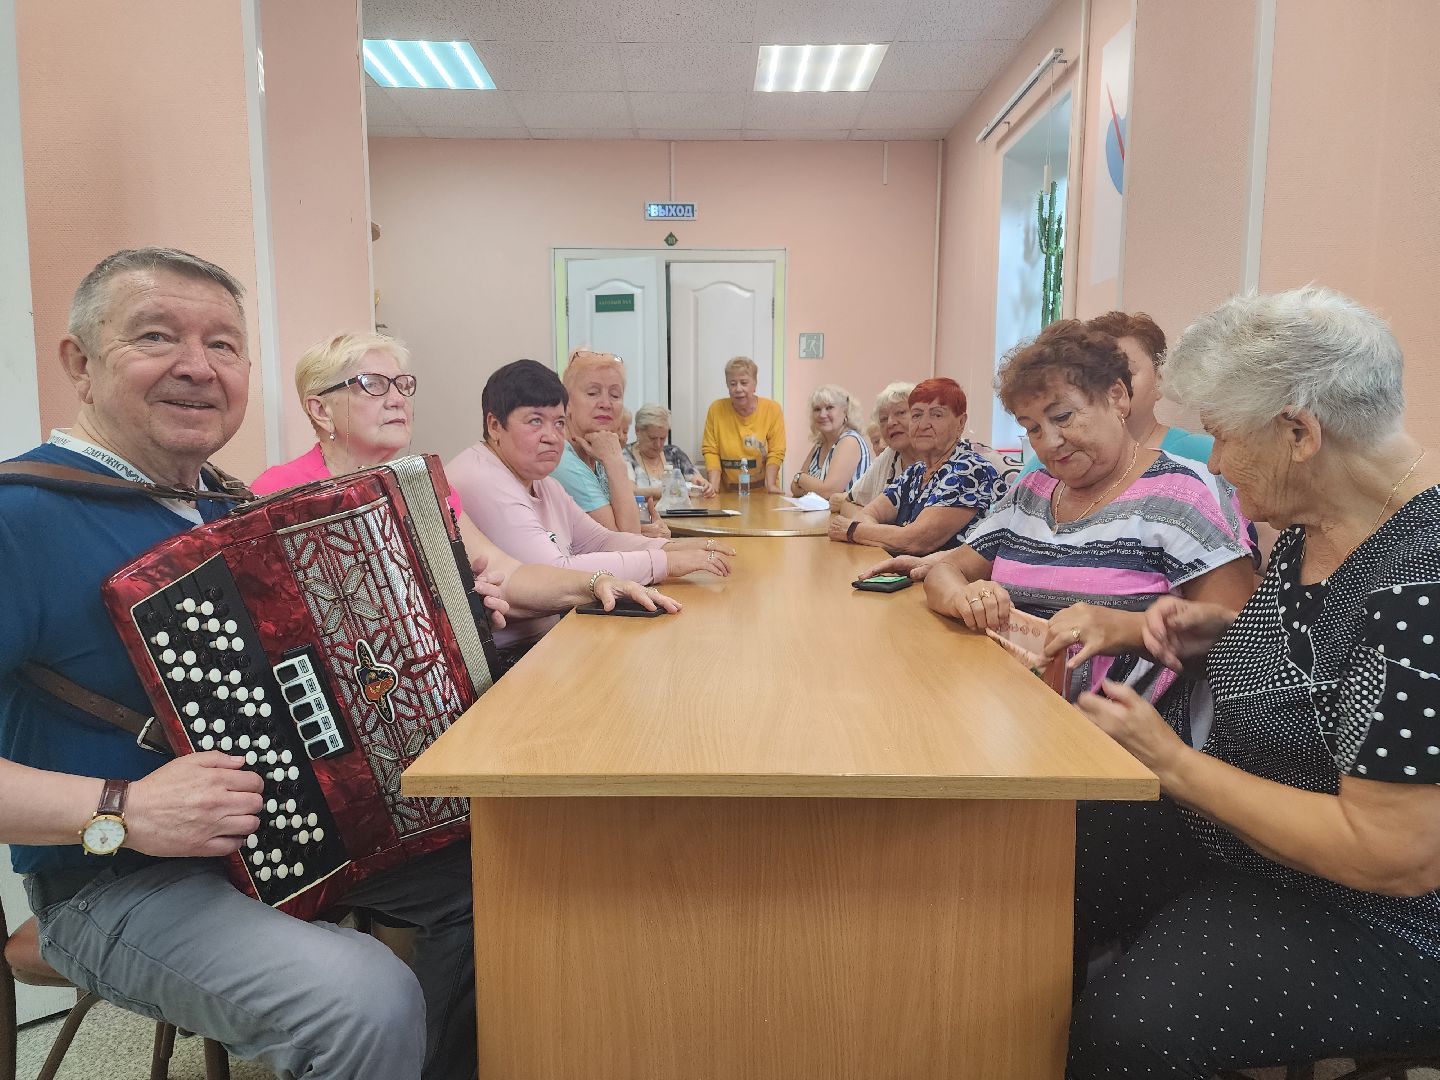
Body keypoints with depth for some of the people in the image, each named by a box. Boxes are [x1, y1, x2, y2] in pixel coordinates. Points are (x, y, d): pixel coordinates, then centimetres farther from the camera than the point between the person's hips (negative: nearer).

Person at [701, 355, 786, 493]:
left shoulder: (773, 409, 1)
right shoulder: (716, 409, 2)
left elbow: (776, 453, -1)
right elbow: (710, 451, 2)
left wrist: (770, 485, -14)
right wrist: (713, 486, -11)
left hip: (762, 493, -1)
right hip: (727, 493, 1)